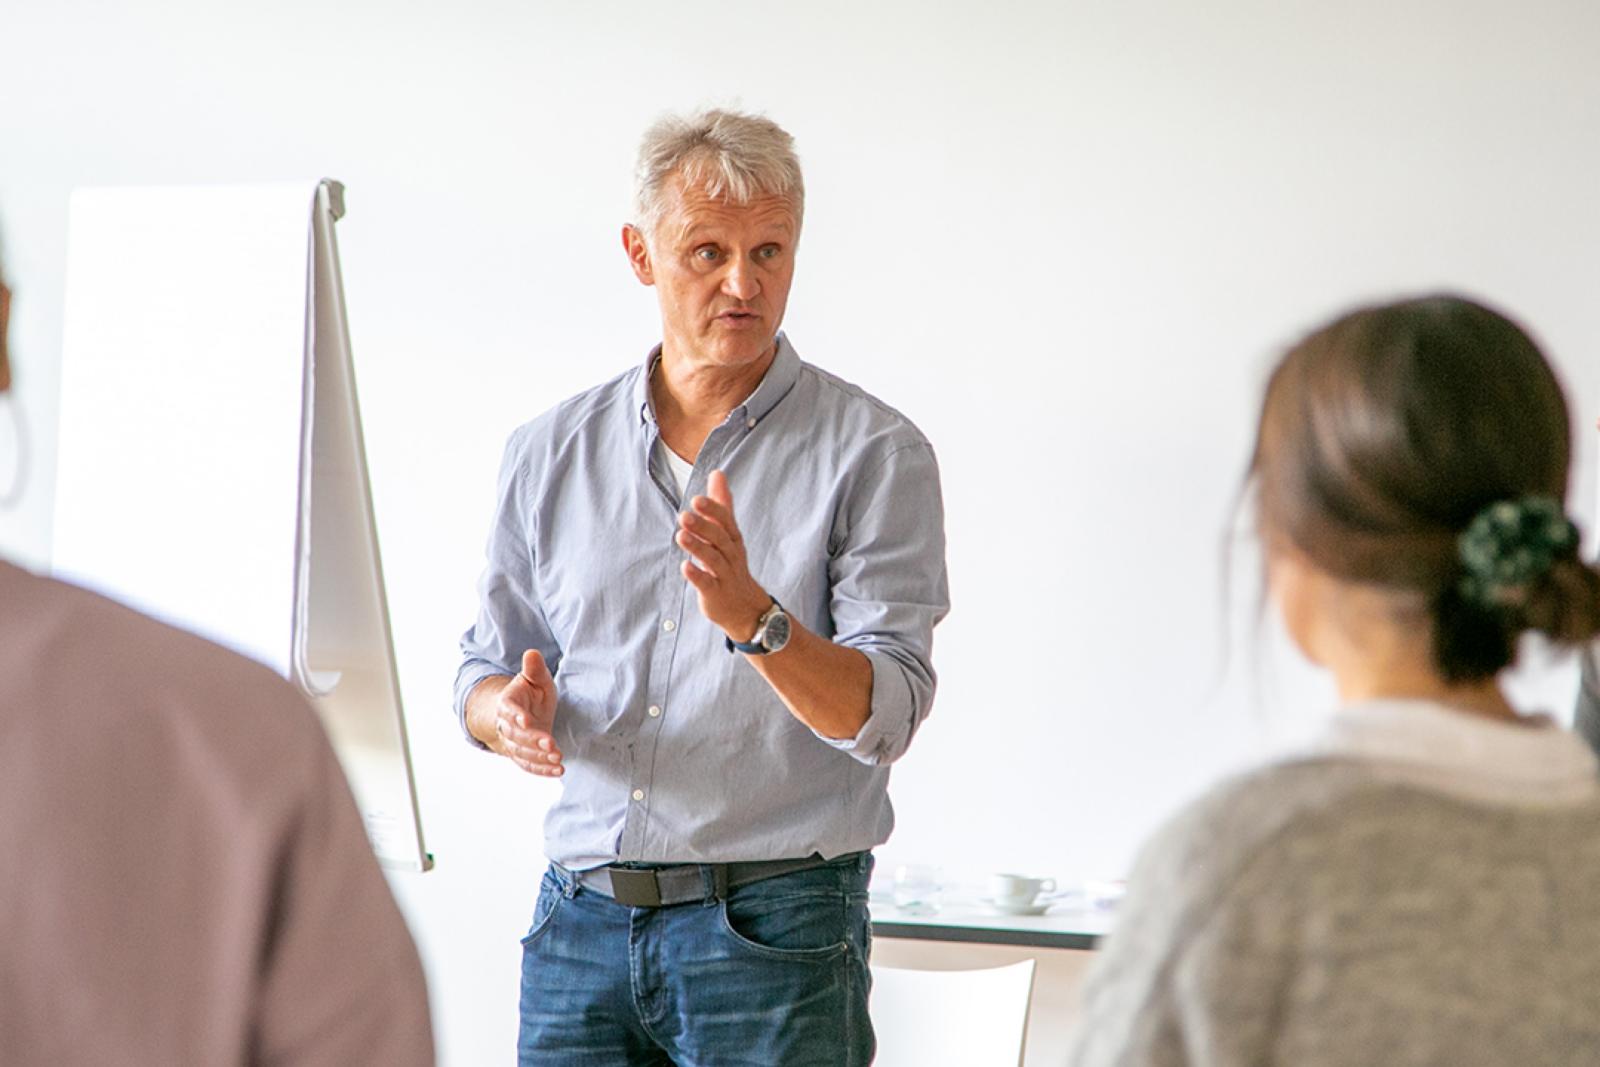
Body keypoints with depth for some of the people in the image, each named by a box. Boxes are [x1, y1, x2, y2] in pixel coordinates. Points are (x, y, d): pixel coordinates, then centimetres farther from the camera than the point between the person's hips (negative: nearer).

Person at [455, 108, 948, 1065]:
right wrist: (509, 714, -8)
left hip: (772, 927, -3)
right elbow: (486, 669, 15)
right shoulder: (551, 454, 9)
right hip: (582, 922, 3)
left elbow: (884, 716, -13)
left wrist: (752, 615, -29)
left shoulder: (874, 454, -4)